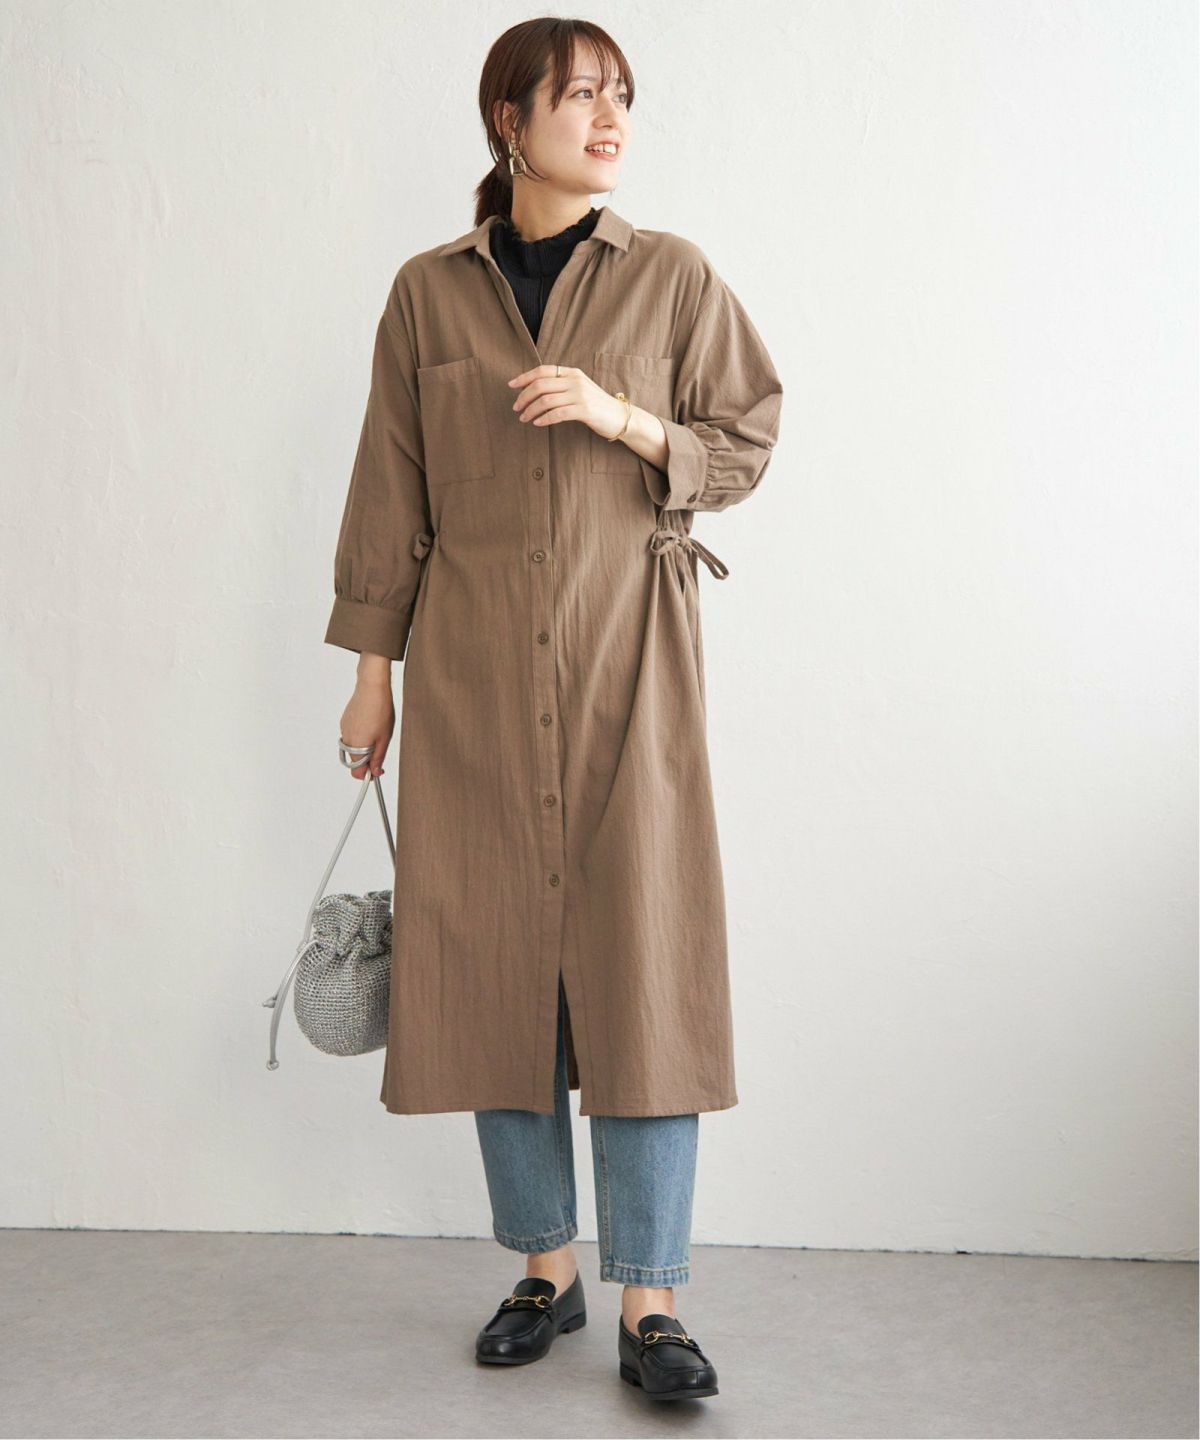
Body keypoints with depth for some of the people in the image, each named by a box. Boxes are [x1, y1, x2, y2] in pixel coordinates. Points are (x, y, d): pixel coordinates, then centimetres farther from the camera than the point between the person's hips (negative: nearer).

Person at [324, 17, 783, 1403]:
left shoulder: (673, 277, 5)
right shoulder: (428, 291, 8)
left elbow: (744, 446, 7)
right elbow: (392, 490, 10)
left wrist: (623, 418, -11)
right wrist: (373, 665, 7)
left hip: (626, 647, -1)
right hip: (474, 663, 2)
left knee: (639, 958, -4)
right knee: (493, 957, 4)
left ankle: (650, 1301, 7)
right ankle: (545, 1269, 21)